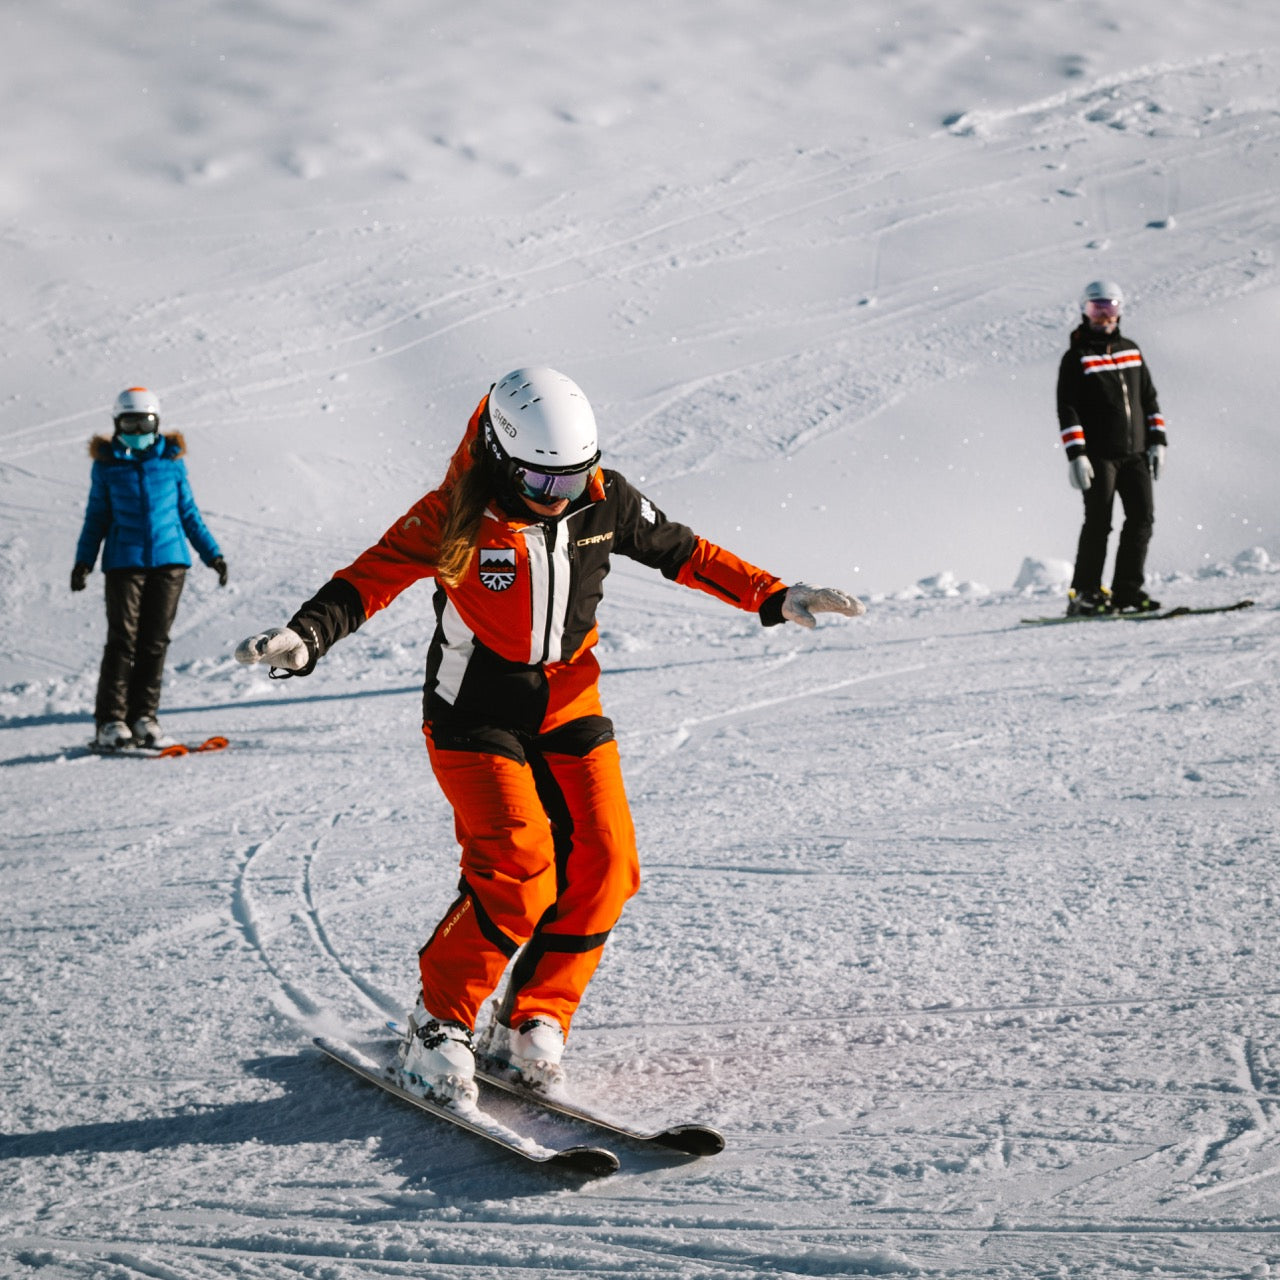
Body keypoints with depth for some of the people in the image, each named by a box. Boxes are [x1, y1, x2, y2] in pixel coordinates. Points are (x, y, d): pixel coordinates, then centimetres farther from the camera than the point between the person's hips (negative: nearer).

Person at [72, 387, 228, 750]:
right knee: (123, 641, -7)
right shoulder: (106, 465, 6)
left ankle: (144, 718, 7)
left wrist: (212, 554, 11)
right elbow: (96, 518, 11)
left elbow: (189, 514, 15)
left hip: (169, 559, 2)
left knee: (155, 641, 1)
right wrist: (83, 561, 0)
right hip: (125, 562, -2)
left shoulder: (172, 460, 8)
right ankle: (110, 723, -3)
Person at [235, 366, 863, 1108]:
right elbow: (370, 579, -20)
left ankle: (531, 1027, 8)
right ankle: (439, 1027, -2)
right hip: (476, 713, -5)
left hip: (568, 705, 5)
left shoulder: (605, 501, -5)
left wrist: (775, 598, 7)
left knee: (603, 867, -7)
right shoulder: (456, 517, -17)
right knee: (518, 874, -19)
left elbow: (683, 553, 9)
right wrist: (305, 638, -37)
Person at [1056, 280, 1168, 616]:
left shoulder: (1130, 350, 15)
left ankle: (1127, 591, 3)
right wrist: (1076, 455, -15)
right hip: (1099, 455, -5)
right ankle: (1084, 594, -2)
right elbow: (1067, 411, -6)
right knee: (1098, 523, -8)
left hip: (1134, 452, 5)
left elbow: (1148, 398, 19)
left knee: (1142, 519, -3)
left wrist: (1157, 441, 11)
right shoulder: (1076, 358, -1)